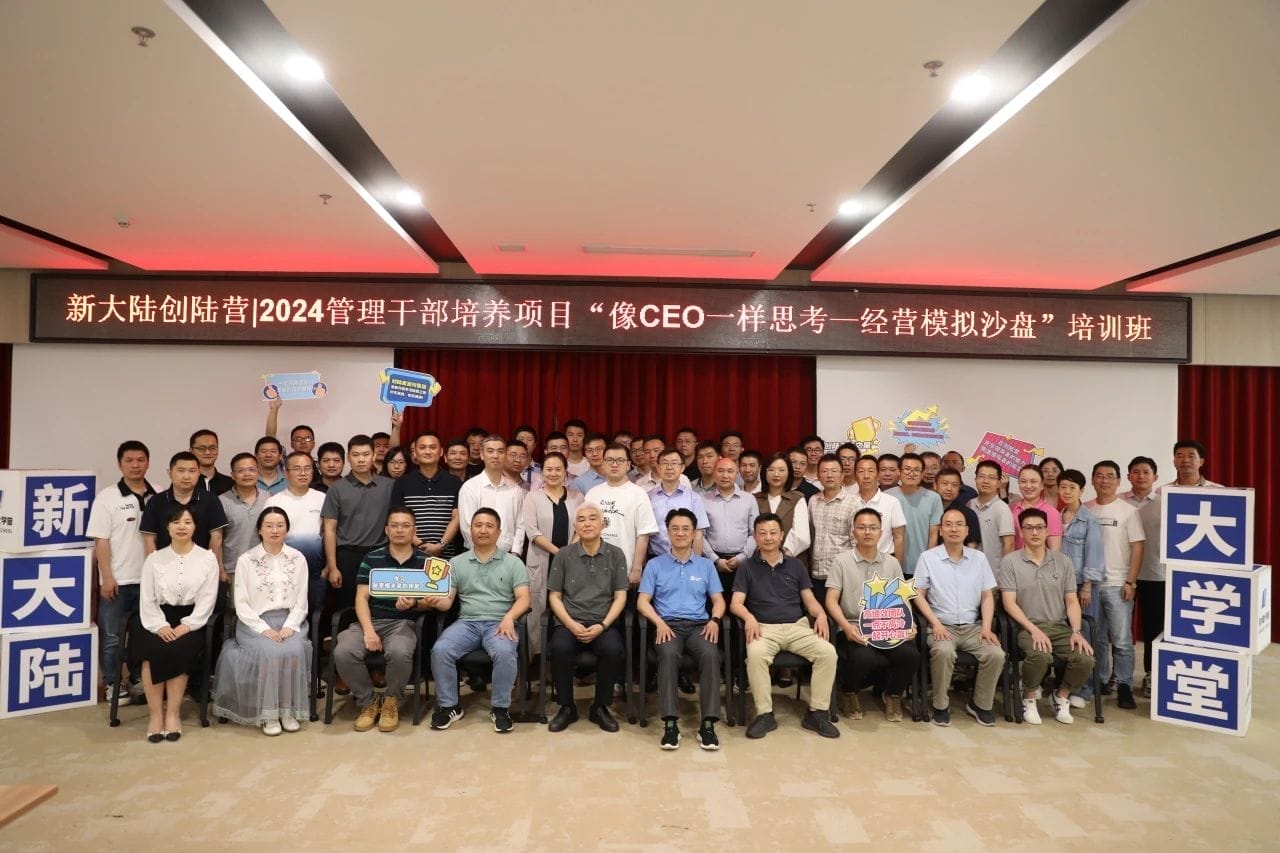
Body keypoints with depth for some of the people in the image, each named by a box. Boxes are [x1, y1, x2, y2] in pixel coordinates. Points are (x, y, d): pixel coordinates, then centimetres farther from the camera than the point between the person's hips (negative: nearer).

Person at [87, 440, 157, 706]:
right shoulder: (107, 497, -4)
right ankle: (113, 684, 19)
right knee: (112, 636, 6)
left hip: (150, 578, 3)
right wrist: (107, 577, -11)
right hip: (117, 580, -3)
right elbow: (101, 541, -6)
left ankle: (140, 680, 26)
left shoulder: (157, 498, 4)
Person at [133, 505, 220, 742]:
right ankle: (155, 713, -18)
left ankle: (173, 713, -18)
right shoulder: (154, 559, 10)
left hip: (191, 619, -1)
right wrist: (160, 626, -14)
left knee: (178, 650, -30)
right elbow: (147, 600, 3)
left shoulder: (207, 558, 4)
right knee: (152, 651, -28)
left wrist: (186, 626, -16)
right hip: (158, 619, 2)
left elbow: (207, 600, -2)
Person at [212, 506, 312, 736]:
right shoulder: (246, 560, 1)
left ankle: (289, 710, -13)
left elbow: (301, 601, 5)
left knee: (294, 650, -29)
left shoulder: (297, 558, 7)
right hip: (254, 622, -1)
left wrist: (289, 626, -11)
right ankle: (268, 714, -16)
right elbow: (242, 603, -2)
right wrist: (264, 629, -15)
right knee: (270, 652, -31)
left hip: (288, 621, 2)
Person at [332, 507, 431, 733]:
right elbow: (361, 598, 4)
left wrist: (413, 604, -18)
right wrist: (368, 630, -12)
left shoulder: (424, 562, 8)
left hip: (403, 623, -2)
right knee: (343, 653, -28)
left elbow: (429, 603, 7)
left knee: (399, 652, -36)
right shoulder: (371, 558, 10)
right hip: (369, 620, 2)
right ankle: (368, 702, 0)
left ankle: (391, 702, -3)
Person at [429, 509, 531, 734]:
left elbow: (523, 599, -2)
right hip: (466, 622, 2)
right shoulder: (456, 563, 13)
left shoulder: (513, 563, 7)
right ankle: (449, 706, -6)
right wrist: (436, 601, -17)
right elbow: (447, 601, 8)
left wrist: (509, 617, -22)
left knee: (504, 653, -34)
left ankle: (500, 708, -12)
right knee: (440, 650, -26)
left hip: (499, 623, -2)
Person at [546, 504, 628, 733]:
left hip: (603, 623, 0)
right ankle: (566, 707, -7)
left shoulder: (616, 555, 6)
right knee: (560, 648, -32)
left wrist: (602, 625, -11)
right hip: (569, 622, 0)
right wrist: (571, 624, -10)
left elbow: (620, 597, 4)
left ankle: (600, 707, -7)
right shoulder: (563, 555, 6)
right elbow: (554, 596, 6)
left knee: (612, 649, -32)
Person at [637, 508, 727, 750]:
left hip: (699, 625, 1)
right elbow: (642, 601, 7)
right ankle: (670, 723, -34)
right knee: (669, 654, -36)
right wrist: (659, 622, -12)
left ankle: (708, 723, -30)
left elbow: (718, 600, 15)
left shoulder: (706, 565, 18)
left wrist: (714, 620, -7)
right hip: (668, 625, -1)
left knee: (710, 654, -32)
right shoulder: (655, 564, 13)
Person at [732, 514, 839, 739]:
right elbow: (736, 603, 1)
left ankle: (817, 712, -11)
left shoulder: (795, 565, 17)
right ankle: (765, 714, -20)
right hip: (764, 628, -2)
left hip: (797, 626, 3)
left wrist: (820, 614, -9)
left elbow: (809, 599, 14)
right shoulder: (747, 567, 10)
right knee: (755, 655, -35)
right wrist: (749, 617, -21)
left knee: (828, 652, -24)